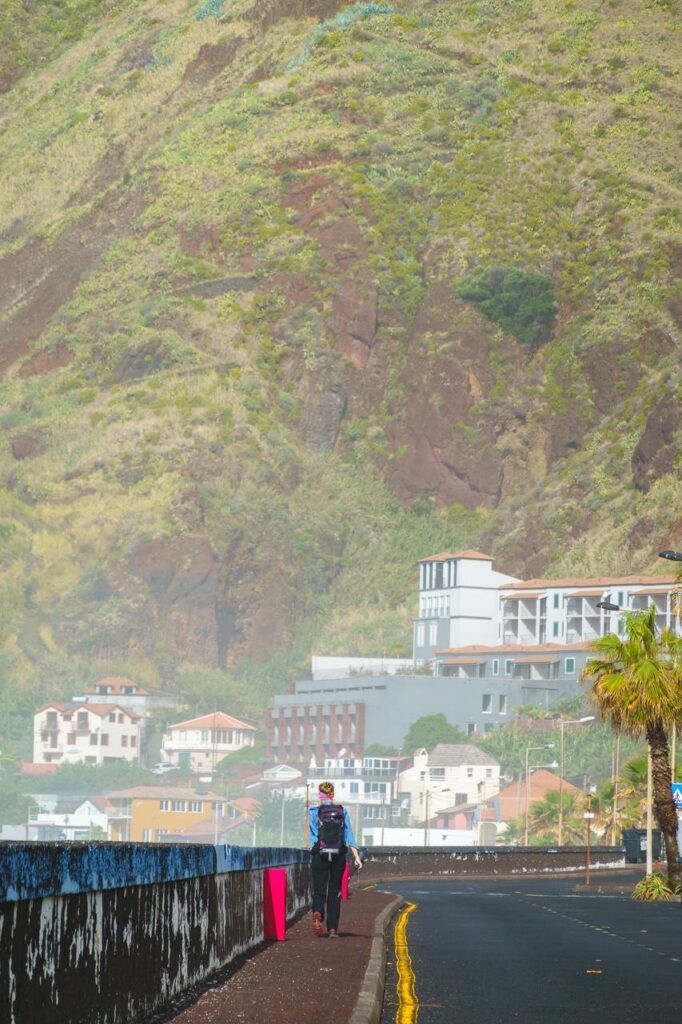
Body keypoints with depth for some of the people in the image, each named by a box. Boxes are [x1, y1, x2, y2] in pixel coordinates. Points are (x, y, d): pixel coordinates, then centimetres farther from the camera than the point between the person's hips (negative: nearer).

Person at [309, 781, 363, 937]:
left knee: (319, 890, 3)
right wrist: (356, 856, -1)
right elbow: (349, 835, 0)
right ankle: (332, 928, 6)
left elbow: (313, 835, -1)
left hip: (319, 854, -1)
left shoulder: (313, 812, 0)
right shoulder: (342, 810, 3)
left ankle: (318, 913, -29)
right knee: (334, 891, 10)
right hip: (339, 854, 1)